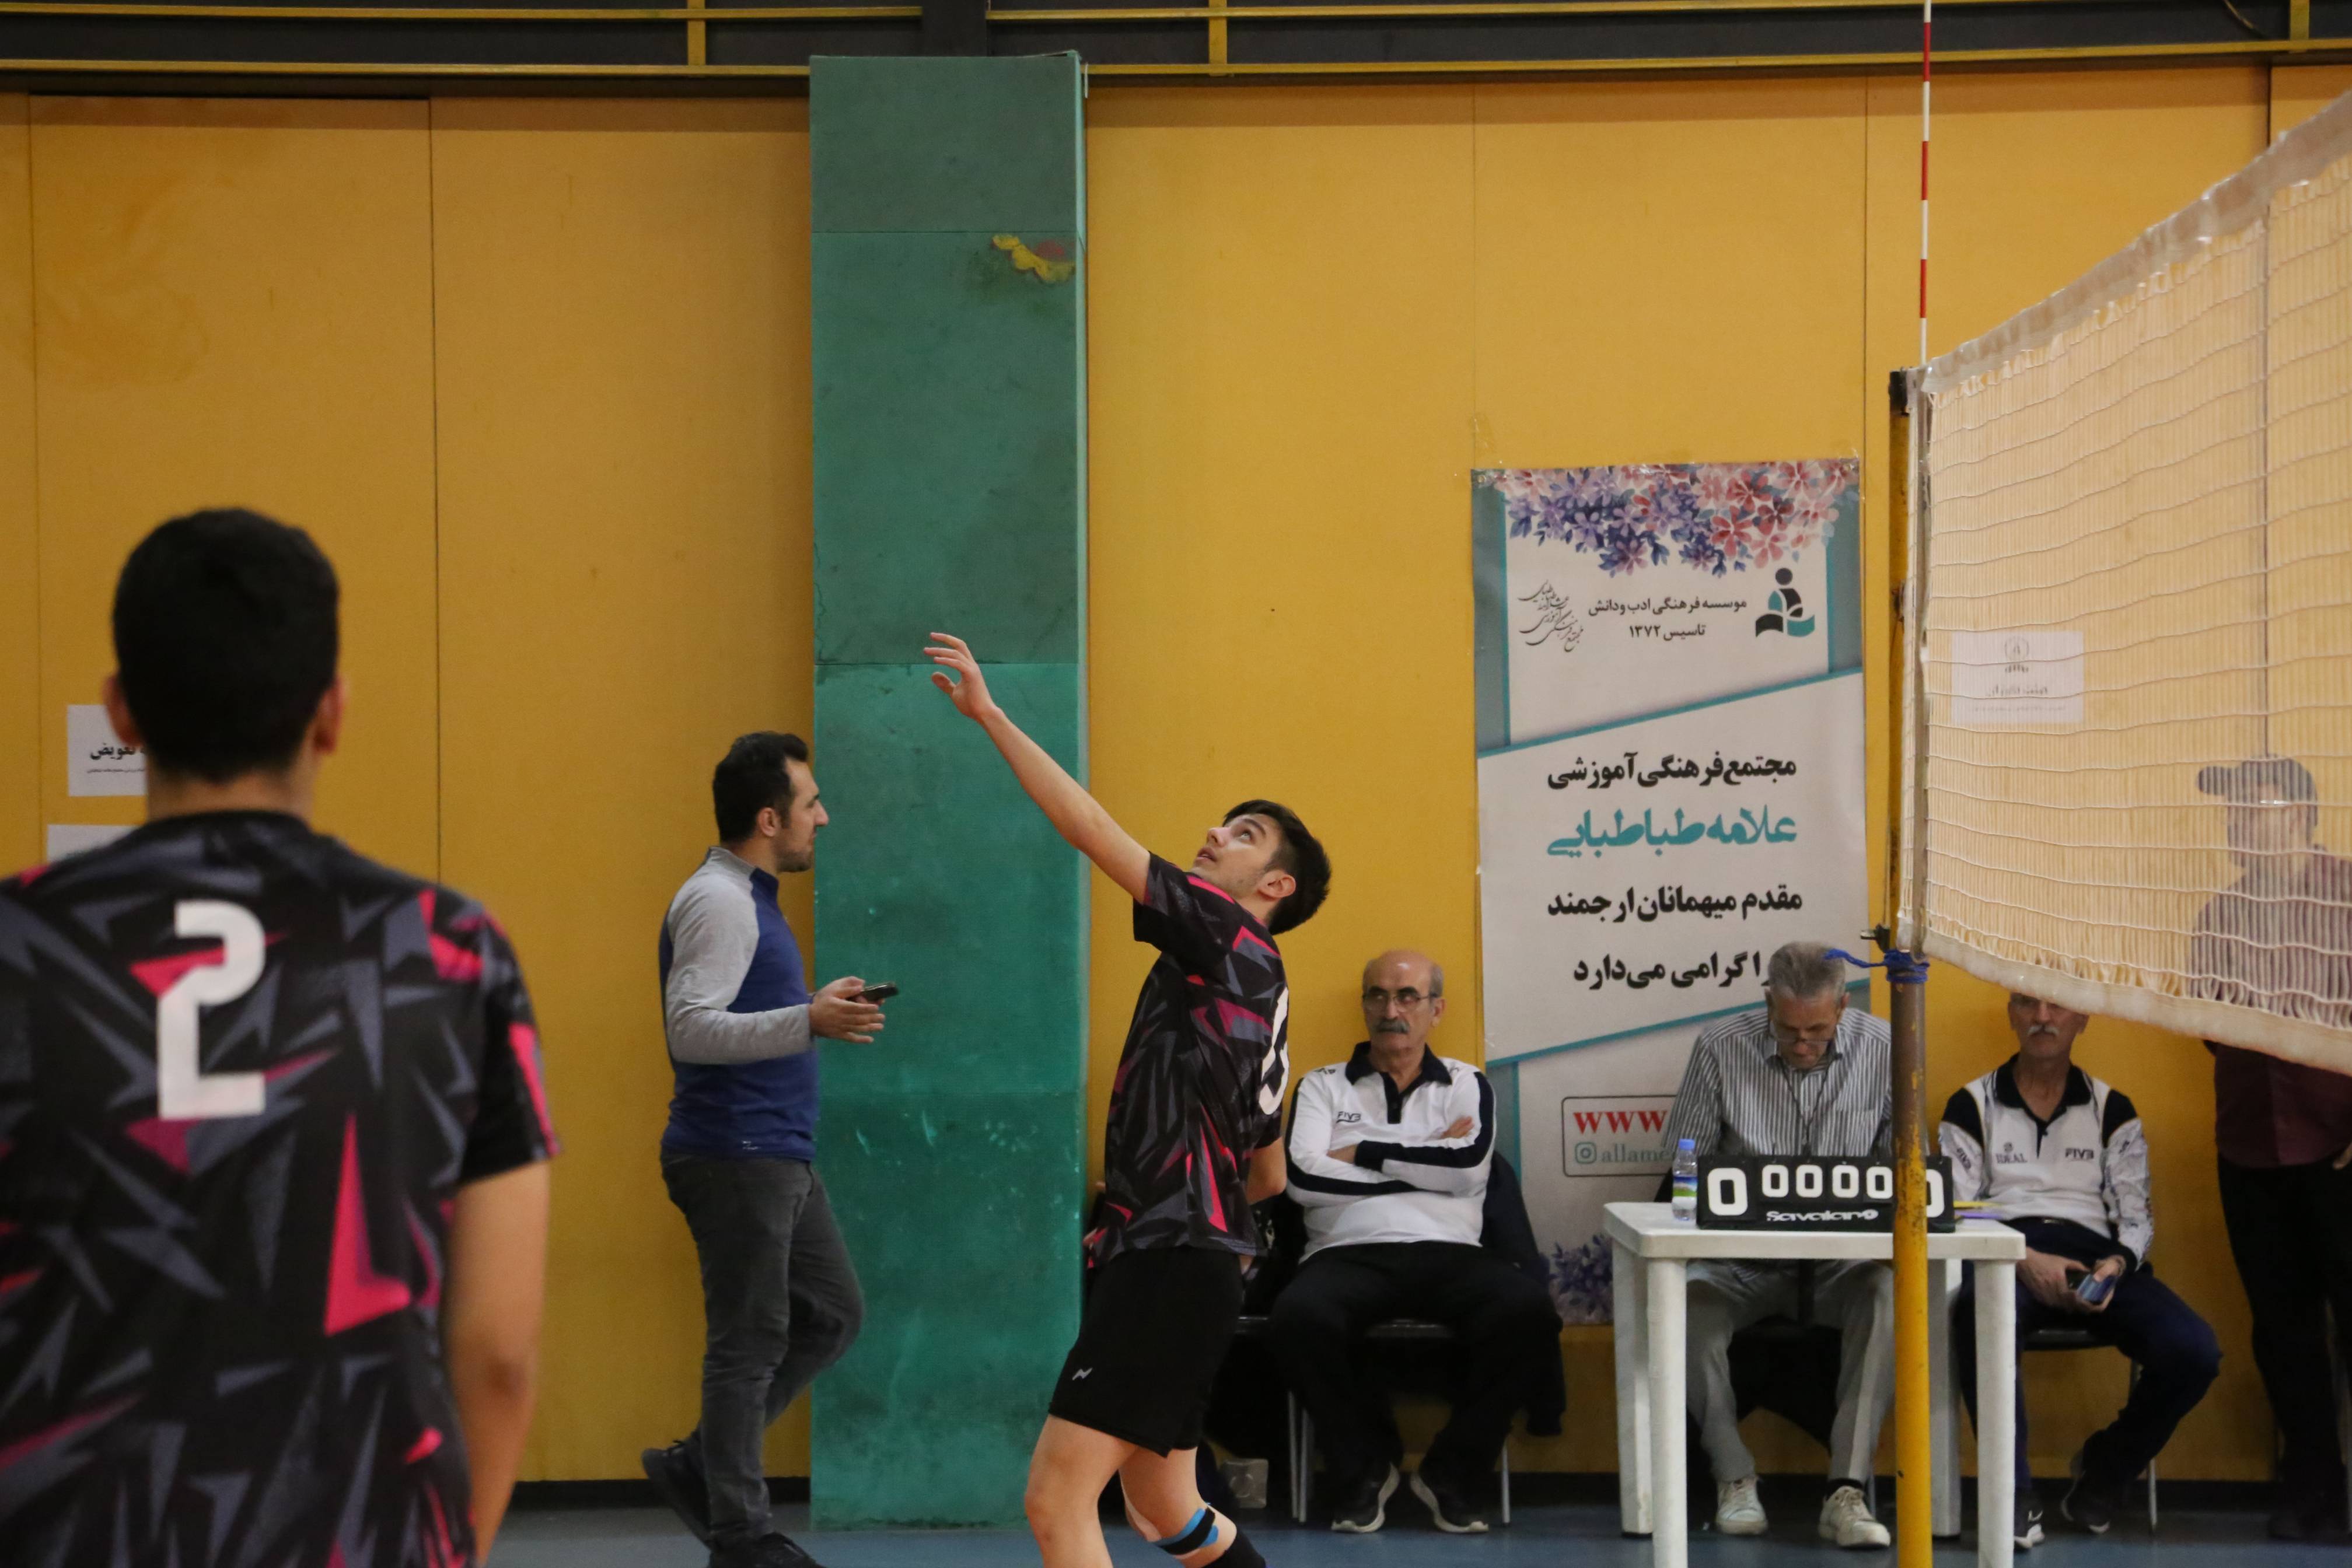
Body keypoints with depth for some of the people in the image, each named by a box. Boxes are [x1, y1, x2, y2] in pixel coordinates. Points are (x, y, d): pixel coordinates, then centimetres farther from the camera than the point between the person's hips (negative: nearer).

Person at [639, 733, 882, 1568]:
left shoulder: (749, 899, 16)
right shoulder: (717, 903, -16)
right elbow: (691, 1029, -26)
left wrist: (820, 1013, 22)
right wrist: (808, 1021, -34)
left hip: (778, 1156, 10)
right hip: (735, 1158, -10)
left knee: (832, 1312, 13)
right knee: (750, 1340, -4)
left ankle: (701, 1466, 18)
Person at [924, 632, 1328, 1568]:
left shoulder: (1228, 938, -4)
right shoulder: (1257, 994, 21)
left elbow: (1091, 830, -11)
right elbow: (1267, 1174, 28)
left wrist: (989, 715, -9)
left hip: (1171, 1268, -10)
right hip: (1182, 1262, 10)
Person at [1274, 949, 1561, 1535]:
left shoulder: (1467, 1086, 19)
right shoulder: (1323, 1087, 17)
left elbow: (1468, 1167, -3)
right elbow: (1304, 1178, -3)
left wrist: (1366, 1152, 1)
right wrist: (1426, 1164, 0)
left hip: (1448, 1254, 1)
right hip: (1349, 1254, -1)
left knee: (1529, 1310, -31)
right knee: (1299, 1316, -36)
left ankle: (1450, 1471, -11)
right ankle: (1366, 1466, -8)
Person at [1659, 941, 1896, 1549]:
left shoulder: (1882, 1048, 0)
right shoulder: (1721, 1047, -2)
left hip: (1841, 1258, 0)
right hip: (1744, 1255, 0)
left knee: (1888, 1294, -34)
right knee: (1690, 1305, -32)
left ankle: (1845, 1493, -32)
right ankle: (1735, 1479, -13)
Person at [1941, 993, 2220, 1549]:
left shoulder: (2112, 1109, 18)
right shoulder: (1973, 1105, 12)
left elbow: (2136, 1215, 10)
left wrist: (2116, 1264, -13)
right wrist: (2023, 1262, -16)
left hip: (2094, 1258, 3)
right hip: (2005, 1257, -2)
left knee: (2194, 1352, -25)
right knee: (1979, 1317, -42)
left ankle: (2106, 1469, 5)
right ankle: (2013, 1493, -25)